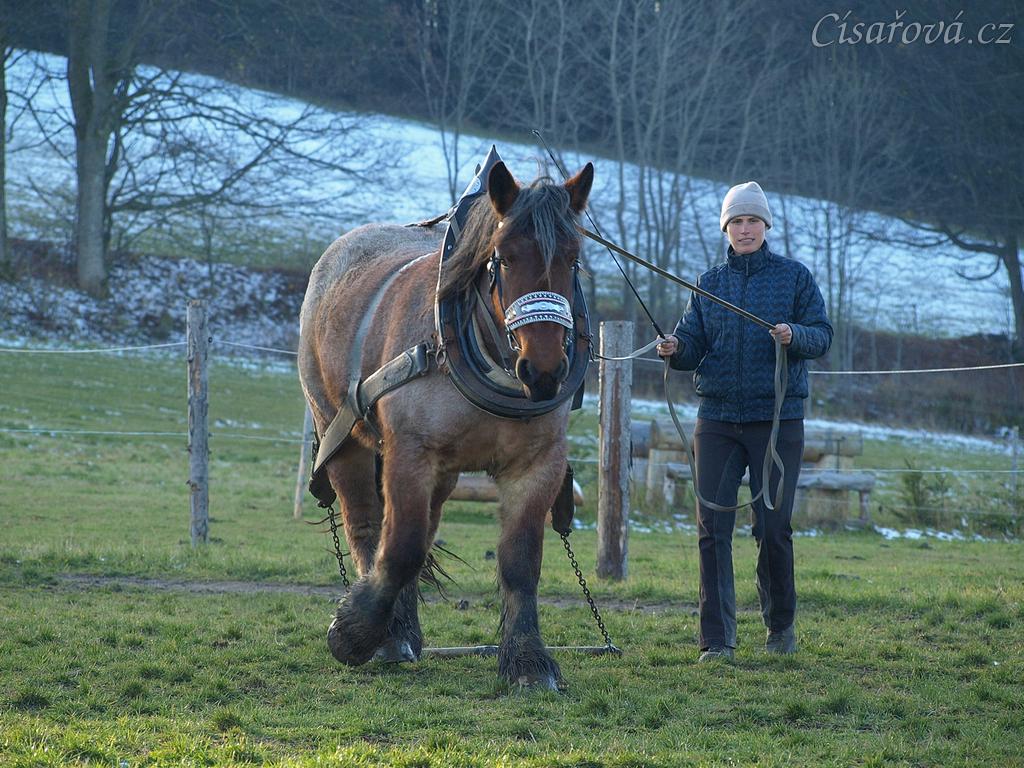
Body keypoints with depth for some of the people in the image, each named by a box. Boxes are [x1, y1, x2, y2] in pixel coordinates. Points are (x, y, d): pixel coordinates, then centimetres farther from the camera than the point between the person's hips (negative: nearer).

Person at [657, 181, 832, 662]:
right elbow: (694, 346, 6)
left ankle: (780, 626, 21)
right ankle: (716, 639, -1)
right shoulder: (709, 283, 10)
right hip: (717, 418, 2)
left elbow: (823, 335, -1)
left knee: (773, 529, 1)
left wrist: (795, 335, -22)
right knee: (712, 528, -4)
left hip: (777, 417, -2)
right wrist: (676, 349, -16)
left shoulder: (795, 276, 3)